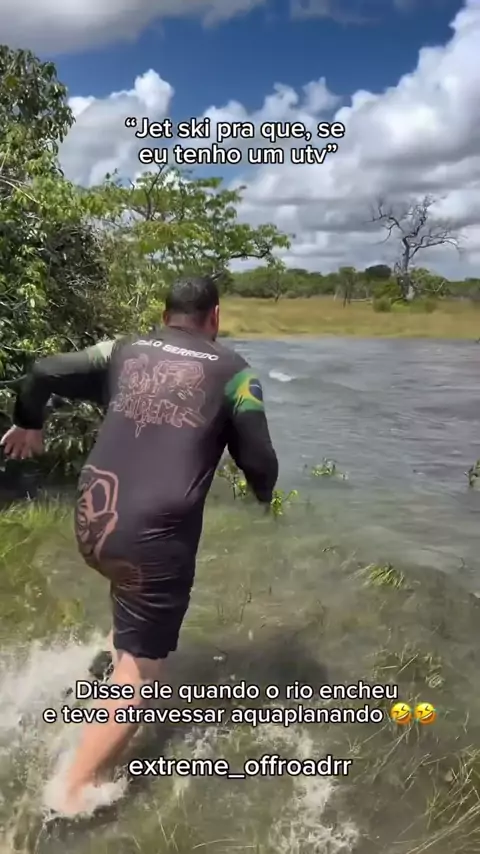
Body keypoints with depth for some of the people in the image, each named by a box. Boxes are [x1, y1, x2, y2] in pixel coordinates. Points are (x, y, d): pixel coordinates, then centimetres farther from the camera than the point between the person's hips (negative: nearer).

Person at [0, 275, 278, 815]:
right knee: (138, 671, 10)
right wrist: (264, 494, 24)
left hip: (92, 524, 5)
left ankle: (119, 642, 43)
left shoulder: (122, 351, 11)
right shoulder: (232, 370, 4)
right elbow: (258, 461, 2)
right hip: (155, 536, -4)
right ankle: (77, 792, 13)